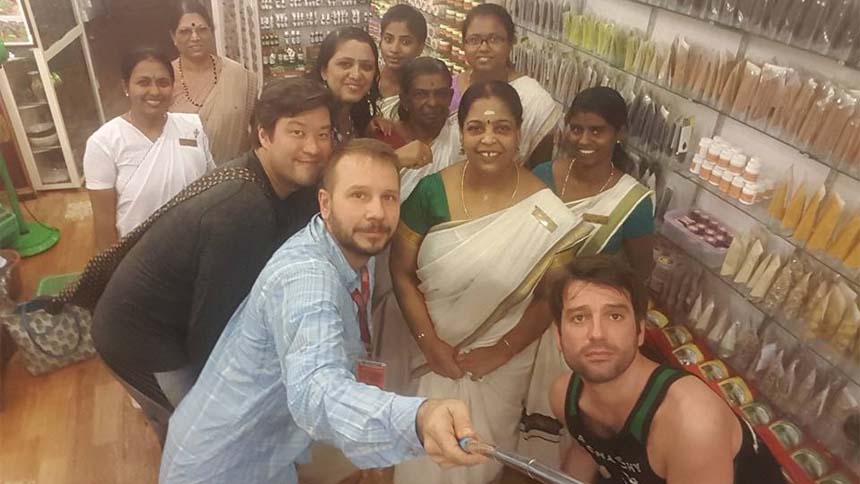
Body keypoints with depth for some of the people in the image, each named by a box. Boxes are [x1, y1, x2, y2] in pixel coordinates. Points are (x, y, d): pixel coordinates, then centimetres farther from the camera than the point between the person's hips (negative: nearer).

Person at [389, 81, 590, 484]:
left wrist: (501, 350, -9)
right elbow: (402, 272, -8)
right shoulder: (431, 191, -14)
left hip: (500, 364, -1)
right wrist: (430, 343, -12)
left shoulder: (544, 210, -18)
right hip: (430, 352, 1)